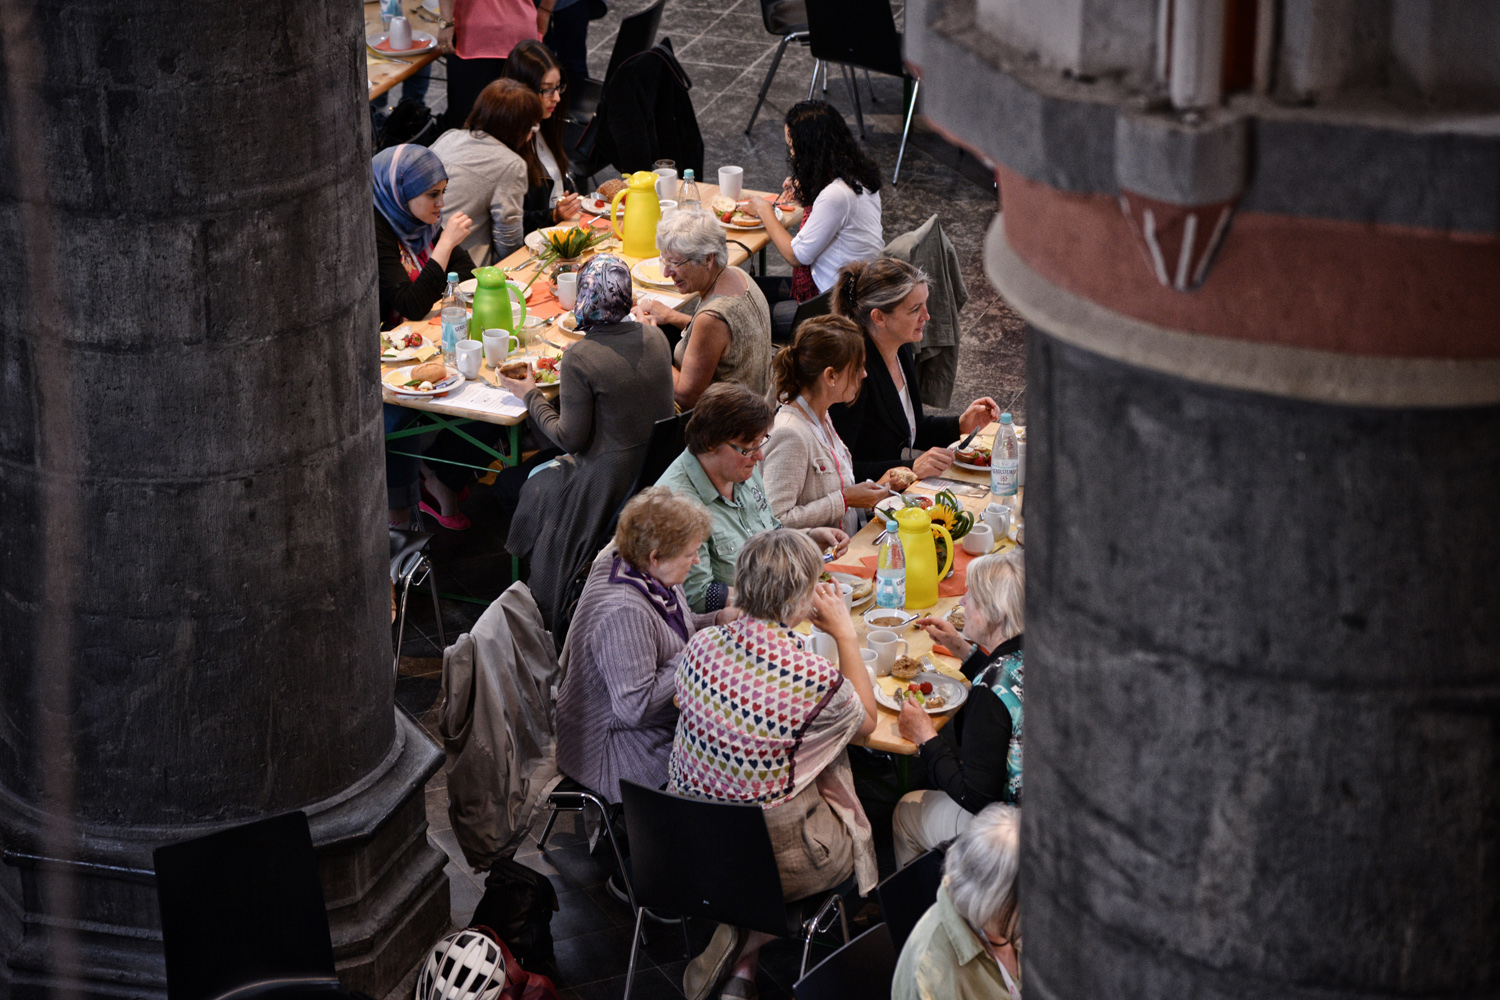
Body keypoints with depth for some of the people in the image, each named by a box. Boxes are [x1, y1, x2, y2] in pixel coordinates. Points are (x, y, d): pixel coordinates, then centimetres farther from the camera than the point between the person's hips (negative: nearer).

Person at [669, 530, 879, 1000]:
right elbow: (866, 720, -2)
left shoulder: (702, 645, -12)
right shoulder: (817, 680, -27)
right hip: (773, 853, -5)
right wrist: (846, 634, 3)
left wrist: (793, 623, 15)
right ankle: (743, 957, 18)